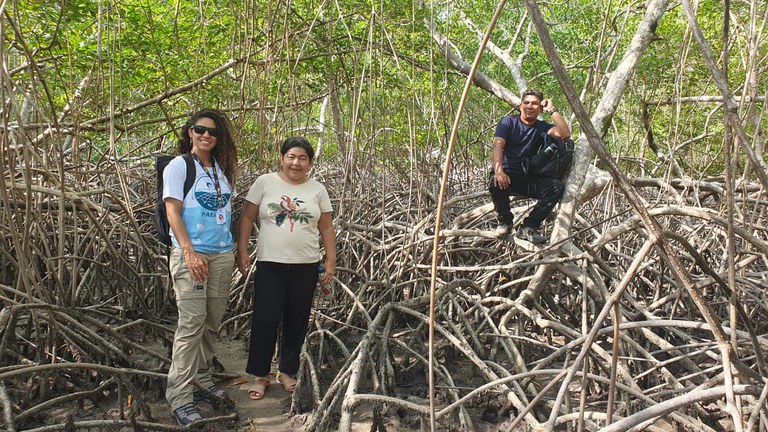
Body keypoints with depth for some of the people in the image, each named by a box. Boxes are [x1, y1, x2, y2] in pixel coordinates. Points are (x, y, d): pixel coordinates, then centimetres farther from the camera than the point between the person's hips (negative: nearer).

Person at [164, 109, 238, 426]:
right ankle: (180, 397, -2)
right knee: (191, 324, -9)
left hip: (223, 255, 6)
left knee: (212, 323, 10)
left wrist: (233, 249, 10)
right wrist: (190, 253, -18)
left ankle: (201, 379, 24)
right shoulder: (179, 166, -2)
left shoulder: (222, 168, 15)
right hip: (191, 254, -6)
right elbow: (172, 211, -9)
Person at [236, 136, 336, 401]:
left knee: (296, 321, 9)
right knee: (265, 320, -3)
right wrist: (242, 252, -5)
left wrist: (331, 261, 3)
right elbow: (247, 218, 2)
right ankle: (260, 375, 13)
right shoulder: (265, 183, 1)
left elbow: (326, 228, 8)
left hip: (305, 267, 2)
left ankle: (287, 371, 27)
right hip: (270, 265, -2)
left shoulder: (317, 190, 6)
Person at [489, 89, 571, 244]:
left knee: (557, 187, -22)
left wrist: (552, 110, -7)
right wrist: (498, 171, -33)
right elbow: (498, 145, -15)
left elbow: (565, 133, -9)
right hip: (507, 175, -3)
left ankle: (528, 227, -11)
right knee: (496, 183, -37)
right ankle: (504, 221, -6)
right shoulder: (509, 121, 2)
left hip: (529, 180, 3)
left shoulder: (542, 127, 10)